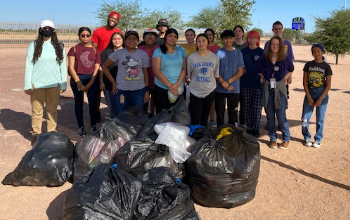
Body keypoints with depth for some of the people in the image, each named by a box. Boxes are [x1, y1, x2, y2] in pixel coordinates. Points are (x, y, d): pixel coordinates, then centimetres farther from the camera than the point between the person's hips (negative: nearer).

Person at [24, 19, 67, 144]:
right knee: (37, 110, 4)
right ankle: (36, 134, 14)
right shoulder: (34, 45, 0)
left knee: (52, 110, 9)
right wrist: (27, 85, -3)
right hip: (37, 84, -1)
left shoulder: (59, 46, 5)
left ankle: (52, 133, 19)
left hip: (54, 84, 1)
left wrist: (63, 84, 4)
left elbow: (63, 65, 7)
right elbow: (29, 66, 0)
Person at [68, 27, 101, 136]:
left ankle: (93, 126, 10)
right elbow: (71, 67, -2)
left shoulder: (95, 50, 7)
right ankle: (81, 127, 18)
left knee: (93, 103, -4)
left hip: (91, 79, 0)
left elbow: (97, 68, 2)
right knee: (79, 103, 7)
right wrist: (78, 82, -9)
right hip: (77, 79, 0)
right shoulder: (74, 49, 4)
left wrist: (89, 84, -6)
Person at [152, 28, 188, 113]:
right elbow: (156, 71, -8)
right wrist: (170, 86, -12)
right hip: (162, 88, -2)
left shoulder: (181, 50, 8)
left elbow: (184, 69, 3)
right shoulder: (158, 51, 0)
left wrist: (176, 85, -10)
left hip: (179, 88, 2)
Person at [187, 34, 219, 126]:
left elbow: (216, 74, 7)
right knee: (195, 120, -3)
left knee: (205, 118, 15)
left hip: (210, 91, 2)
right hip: (195, 91, -1)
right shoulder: (191, 57, -4)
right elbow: (188, 75, 3)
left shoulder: (214, 57, 0)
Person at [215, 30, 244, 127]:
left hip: (234, 89, 1)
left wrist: (228, 82, -11)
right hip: (220, 88, -1)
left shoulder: (238, 53, 5)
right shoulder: (218, 53, 2)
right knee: (220, 112, 5)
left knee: (232, 112, 7)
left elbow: (240, 72, 1)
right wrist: (223, 83, -13)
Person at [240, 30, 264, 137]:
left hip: (258, 83, -2)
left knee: (257, 108, 0)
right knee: (246, 107, 5)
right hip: (245, 83, 2)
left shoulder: (261, 52, 3)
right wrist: (243, 71, -4)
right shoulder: (243, 51, 8)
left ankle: (256, 129, 11)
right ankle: (249, 128, 16)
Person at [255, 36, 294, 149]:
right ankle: (273, 139, 21)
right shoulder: (263, 59, -1)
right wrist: (262, 76, 4)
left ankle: (286, 139, 15)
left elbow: (291, 70, 17)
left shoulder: (285, 59, -2)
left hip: (280, 89, -2)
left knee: (281, 117, -4)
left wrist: (286, 78, 3)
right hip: (267, 89, 2)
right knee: (270, 116, 7)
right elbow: (257, 69, 17)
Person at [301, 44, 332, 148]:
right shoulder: (308, 65, 3)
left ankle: (318, 139, 20)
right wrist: (309, 97, -6)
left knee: (320, 119, 4)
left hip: (322, 94, -1)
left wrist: (320, 99, -10)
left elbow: (328, 85, -3)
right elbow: (305, 82, 1)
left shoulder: (326, 66, -2)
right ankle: (307, 137, 18)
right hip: (309, 93, 2)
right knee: (305, 118, -1)